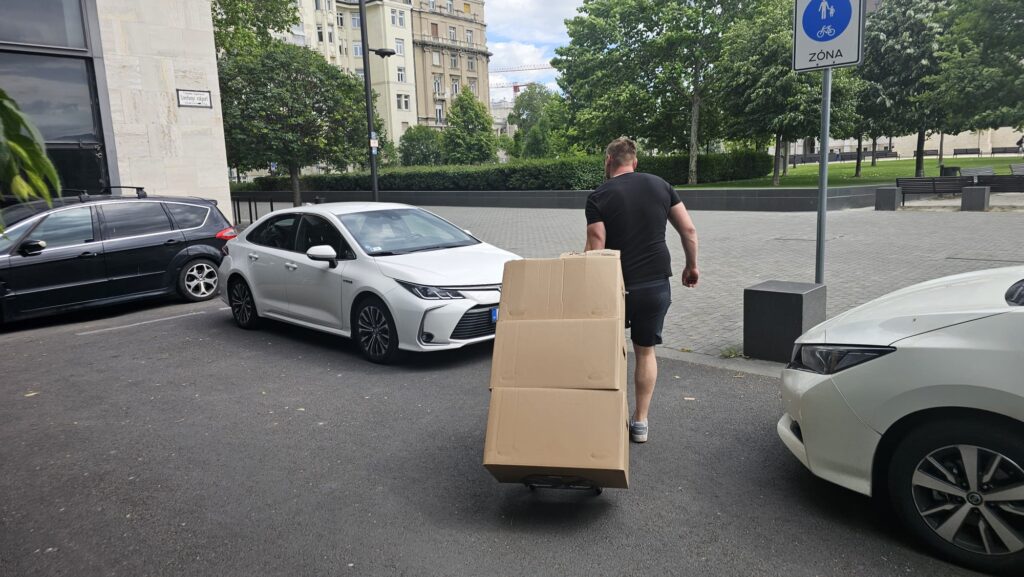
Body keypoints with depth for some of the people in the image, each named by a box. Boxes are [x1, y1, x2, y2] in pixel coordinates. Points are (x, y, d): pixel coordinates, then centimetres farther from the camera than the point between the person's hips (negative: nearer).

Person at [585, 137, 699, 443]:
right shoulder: (660, 186, 5)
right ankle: (640, 422, 18)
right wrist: (692, 266, 18)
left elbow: (595, 249, -11)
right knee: (645, 350, 14)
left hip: (615, 284, -3)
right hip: (657, 284, 3)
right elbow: (689, 230, 6)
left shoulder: (598, 197, -6)